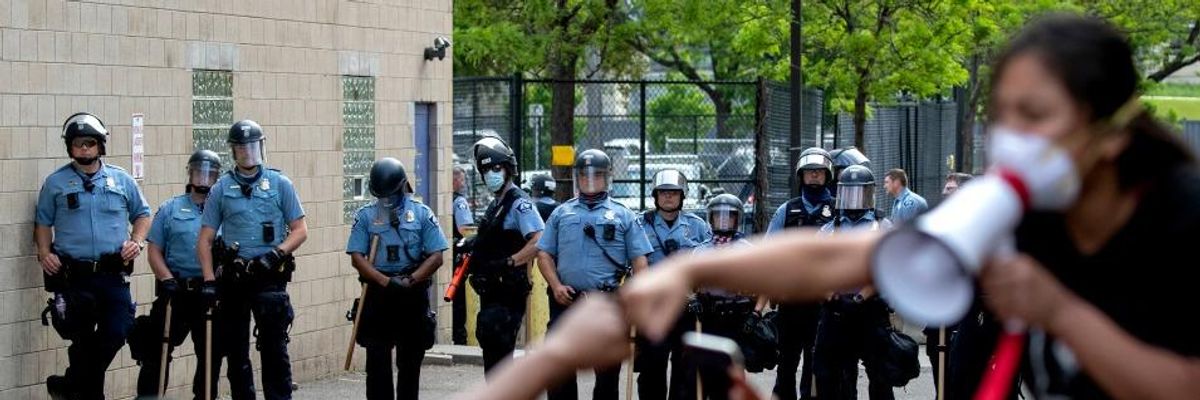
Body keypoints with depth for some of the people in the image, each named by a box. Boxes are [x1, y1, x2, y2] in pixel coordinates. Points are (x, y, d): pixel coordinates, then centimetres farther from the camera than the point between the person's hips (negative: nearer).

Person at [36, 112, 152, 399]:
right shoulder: (55, 182, 6)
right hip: (73, 276, -2)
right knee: (82, 341, -6)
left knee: (116, 333, -7)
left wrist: (137, 242, 1)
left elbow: (142, 214, 18)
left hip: (113, 274, 2)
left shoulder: (121, 180, 9)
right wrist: (44, 254, -4)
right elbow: (43, 222, 11)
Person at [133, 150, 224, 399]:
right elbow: (154, 250, 5)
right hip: (176, 291, -1)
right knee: (158, 351, -3)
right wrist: (167, 279, -9)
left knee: (211, 354, 6)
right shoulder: (170, 210, 9)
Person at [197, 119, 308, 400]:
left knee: (273, 345, -7)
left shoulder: (280, 184, 5)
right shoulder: (221, 190, 9)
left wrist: (276, 253, -12)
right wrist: (209, 281, -3)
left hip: (270, 276, -2)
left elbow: (300, 230, 5)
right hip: (232, 279, 2)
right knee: (235, 350, 8)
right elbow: (205, 240, 8)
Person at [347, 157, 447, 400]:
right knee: (377, 361, -3)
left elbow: (436, 257, -2)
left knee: (410, 359, 8)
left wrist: (409, 281, -15)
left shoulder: (422, 214, 2)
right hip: (378, 296, 0)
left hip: (414, 296, 0)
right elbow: (357, 257, -4)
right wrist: (387, 282, -17)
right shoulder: (365, 216, 4)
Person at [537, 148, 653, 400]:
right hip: (566, 301, 1)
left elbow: (639, 261, 6)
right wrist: (556, 285, -5)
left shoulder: (624, 217, 11)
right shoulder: (562, 214, 16)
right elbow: (544, 254, 12)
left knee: (608, 373, 4)